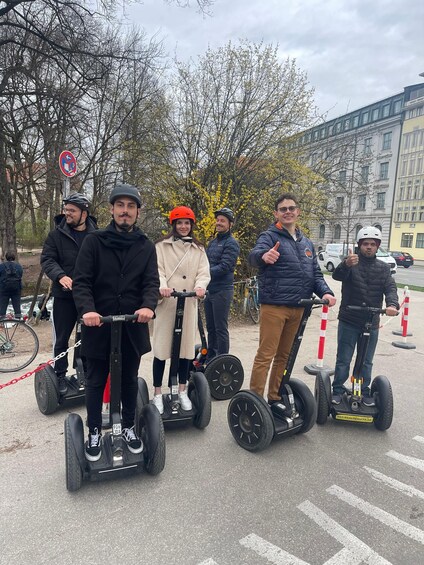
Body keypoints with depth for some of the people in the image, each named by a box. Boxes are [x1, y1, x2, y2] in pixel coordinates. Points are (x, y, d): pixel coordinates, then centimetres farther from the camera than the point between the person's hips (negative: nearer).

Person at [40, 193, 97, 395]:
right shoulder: (57, 234, 0)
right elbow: (46, 259, -4)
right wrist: (60, 276, -22)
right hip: (65, 295, -1)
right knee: (61, 338, 7)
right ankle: (60, 375, 24)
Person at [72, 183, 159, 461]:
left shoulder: (146, 246, 4)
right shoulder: (94, 241, -2)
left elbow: (152, 282, -5)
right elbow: (81, 281, -7)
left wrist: (148, 306, -25)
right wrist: (87, 309, -25)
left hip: (133, 326, 2)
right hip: (98, 326, -1)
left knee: (129, 380, 17)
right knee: (96, 382, 12)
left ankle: (129, 427, 36)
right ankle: (95, 433, 32)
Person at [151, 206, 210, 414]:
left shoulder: (198, 249, 14)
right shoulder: (162, 246, 6)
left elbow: (204, 272, 5)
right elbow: (157, 269, -5)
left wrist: (200, 286, -17)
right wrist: (162, 286, -25)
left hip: (188, 303, 3)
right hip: (166, 302, -2)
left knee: (186, 346, 7)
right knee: (162, 347, -1)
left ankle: (182, 391, 21)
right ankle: (157, 394, 11)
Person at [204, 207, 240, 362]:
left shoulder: (231, 243, -8)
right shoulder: (213, 242, 17)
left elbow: (224, 267, -18)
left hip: (222, 290, -8)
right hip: (210, 290, 8)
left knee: (221, 329, -2)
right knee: (210, 327, 15)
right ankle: (210, 360, 26)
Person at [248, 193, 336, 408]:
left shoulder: (306, 243, 17)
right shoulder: (270, 236, -4)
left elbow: (315, 273, 16)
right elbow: (253, 255, -25)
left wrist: (325, 292, -4)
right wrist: (263, 255, -49)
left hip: (297, 308, 7)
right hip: (274, 306, -6)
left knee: (284, 356, 15)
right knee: (265, 355, -4)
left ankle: (274, 398, 29)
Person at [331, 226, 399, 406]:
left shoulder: (383, 268, 7)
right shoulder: (350, 263, -4)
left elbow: (390, 288, -5)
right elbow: (337, 275, -25)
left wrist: (392, 304, -27)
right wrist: (346, 265, -48)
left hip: (372, 323, 3)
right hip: (348, 321, -3)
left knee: (367, 361, 15)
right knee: (343, 360, 6)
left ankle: (365, 392, 29)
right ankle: (338, 391, 19)